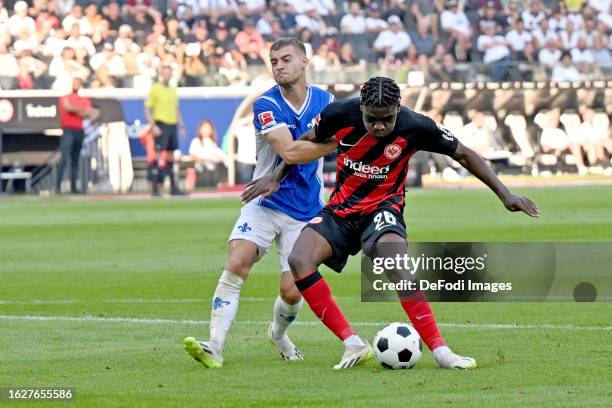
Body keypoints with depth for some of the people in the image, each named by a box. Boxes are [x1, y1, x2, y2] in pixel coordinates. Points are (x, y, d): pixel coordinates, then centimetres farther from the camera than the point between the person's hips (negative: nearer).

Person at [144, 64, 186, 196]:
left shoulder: (173, 90, 16)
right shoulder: (155, 89, -4)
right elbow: (147, 109, -7)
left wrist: (181, 127, 17)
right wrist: (153, 126, -16)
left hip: (172, 125, 7)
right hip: (161, 125, -7)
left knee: (170, 156, 11)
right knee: (159, 155, -11)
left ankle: (173, 187, 16)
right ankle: (154, 188, -11)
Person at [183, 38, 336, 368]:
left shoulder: (325, 101, 2)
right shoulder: (266, 105, -12)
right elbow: (289, 152, -23)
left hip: (305, 213, 2)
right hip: (264, 204, -2)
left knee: (292, 292, -4)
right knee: (236, 264, -25)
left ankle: (278, 334, 32)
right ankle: (214, 347, -27)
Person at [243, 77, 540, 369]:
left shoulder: (415, 127, -17)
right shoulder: (340, 114, -13)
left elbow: (463, 155, -4)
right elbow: (307, 145, 10)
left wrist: (505, 194, -6)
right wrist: (276, 177, 6)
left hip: (382, 208, -3)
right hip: (340, 210, 3)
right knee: (298, 261, -24)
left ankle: (439, 351, -30)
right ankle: (353, 344, -22)